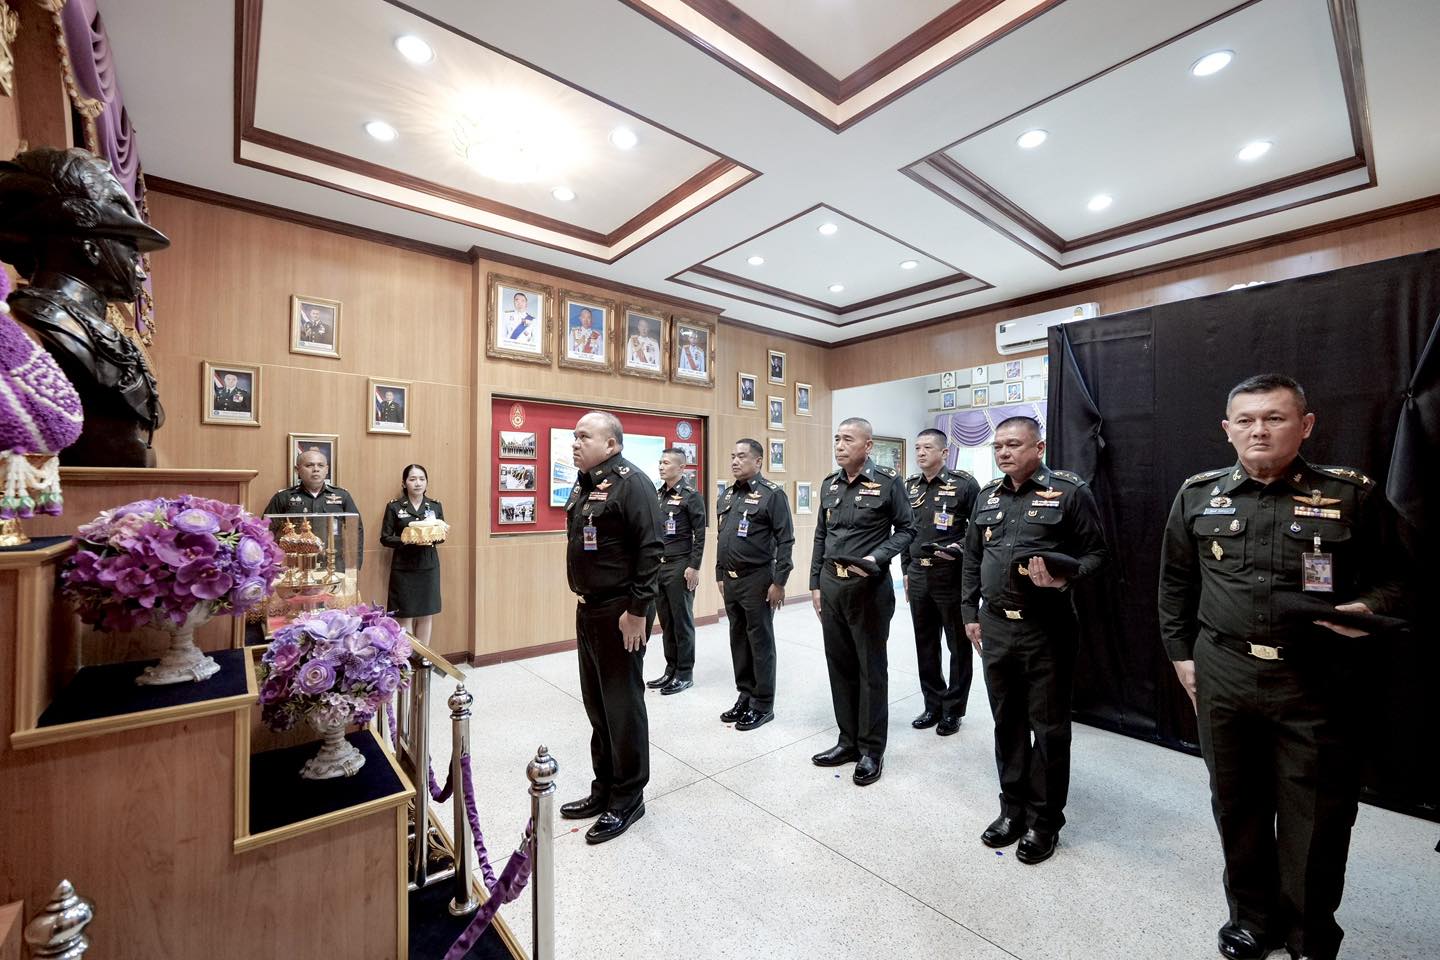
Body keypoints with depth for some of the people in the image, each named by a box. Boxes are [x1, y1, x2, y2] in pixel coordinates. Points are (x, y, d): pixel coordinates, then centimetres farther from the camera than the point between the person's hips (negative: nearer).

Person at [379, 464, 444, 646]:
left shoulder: (435, 505, 6)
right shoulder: (394, 507, -1)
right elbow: (385, 538, -3)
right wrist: (408, 541, -19)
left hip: (429, 566, 3)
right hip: (403, 567, -2)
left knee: (427, 615, 7)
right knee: (405, 616, 1)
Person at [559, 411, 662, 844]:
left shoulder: (630, 482, -16)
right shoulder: (585, 483, 12)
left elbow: (650, 549, -21)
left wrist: (638, 609, -21)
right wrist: (582, 598, 16)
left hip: (620, 612, -9)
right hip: (588, 609, 9)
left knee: (622, 704, 6)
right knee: (596, 703, 19)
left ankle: (628, 797, 25)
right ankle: (605, 787, 37)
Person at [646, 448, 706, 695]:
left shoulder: (691, 496, -8)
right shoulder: (658, 495, 12)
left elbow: (700, 534, -12)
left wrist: (694, 567, -16)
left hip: (679, 568, -7)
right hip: (657, 566, 7)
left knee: (682, 621, 3)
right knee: (665, 621, 13)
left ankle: (685, 674, 15)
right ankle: (671, 669, 26)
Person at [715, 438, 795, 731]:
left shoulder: (772, 494, -10)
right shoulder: (726, 496, 12)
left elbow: (785, 541, -13)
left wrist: (779, 582, -16)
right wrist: (720, 575, 16)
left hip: (757, 579, -7)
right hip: (731, 580, 7)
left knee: (760, 641, 4)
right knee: (738, 640, 15)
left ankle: (763, 704, 18)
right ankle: (745, 696, 30)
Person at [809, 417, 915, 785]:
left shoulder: (888, 482, -7)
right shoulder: (829, 485, 8)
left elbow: (907, 529, -3)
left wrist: (876, 558, -19)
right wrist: (815, 584, 10)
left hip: (870, 587, -5)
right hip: (831, 586, 5)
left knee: (871, 668, 7)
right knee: (839, 665, 13)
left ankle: (872, 749, 22)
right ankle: (848, 740, 29)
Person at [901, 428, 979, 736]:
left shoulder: (964, 484, -8)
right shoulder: (909, 486, 8)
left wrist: (959, 548, -19)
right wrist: (906, 570, 12)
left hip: (951, 575, -5)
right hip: (918, 576, 5)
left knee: (958, 645, 9)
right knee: (925, 645, 14)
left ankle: (953, 709, 24)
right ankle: (933, 705, 30)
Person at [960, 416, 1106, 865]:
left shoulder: (1070, 491, -6)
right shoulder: (987, 496, 9)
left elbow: (1095, 552, -4)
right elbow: (971, 560, 13)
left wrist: (1066, 579, -24)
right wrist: (969, 614, 10)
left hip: (1047, 628, -4)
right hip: (995, 626, 5)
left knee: (1048, 726, 9)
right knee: (1007, 722, 16)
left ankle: (1045, 819, 28)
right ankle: (1013, 808, 33)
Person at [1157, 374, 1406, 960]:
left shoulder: (1352, 494, -1)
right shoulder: (1197, 496, 3)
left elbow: (1392, 578, 5)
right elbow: (1175, 584, 9)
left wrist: (1367, 609, -16)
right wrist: (1180, 653, 6)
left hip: (1316, 683, -1)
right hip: (1222, 677, 2)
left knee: (1315, 819, 9)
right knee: (1237, 805, 15)